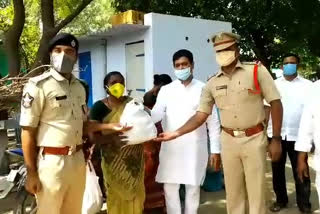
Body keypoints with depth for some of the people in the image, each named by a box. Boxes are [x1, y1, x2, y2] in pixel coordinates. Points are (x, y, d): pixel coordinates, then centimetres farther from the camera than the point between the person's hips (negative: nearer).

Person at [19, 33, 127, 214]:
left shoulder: (79, 87, 11)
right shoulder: (38, 85, -10)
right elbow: (28, 131, -10)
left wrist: (110, 126, 3)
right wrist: (31, 172, -11)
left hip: (78, 159, 7)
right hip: (51, 161, -6)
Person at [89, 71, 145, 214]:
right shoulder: (99, 107, -4)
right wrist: (112, 137, -26)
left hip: (134, 160, 2)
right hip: (113, 162, -2)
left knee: (135, 194, 7)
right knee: (116, 196, 8)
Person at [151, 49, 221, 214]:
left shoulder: (203, 89, 0)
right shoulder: (166, 90, 5)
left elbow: (213, 121, 0)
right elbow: (157, 114, -9)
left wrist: (216, 149, -3)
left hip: (195, 147, -1)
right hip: (171, 147, 2)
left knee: (193, 188, 10)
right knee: (169, 187, 8)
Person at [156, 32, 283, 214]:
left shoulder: (257, 71, -5)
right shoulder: (212, 84, 4)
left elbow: (275, 103, -5)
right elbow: (200, 116, 4)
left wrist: (276, 139, -8)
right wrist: (177, 133, -7)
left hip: (254, 139, -3)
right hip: (228, 141, 3)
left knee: (256, 192, 6)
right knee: (233, 192, 14)